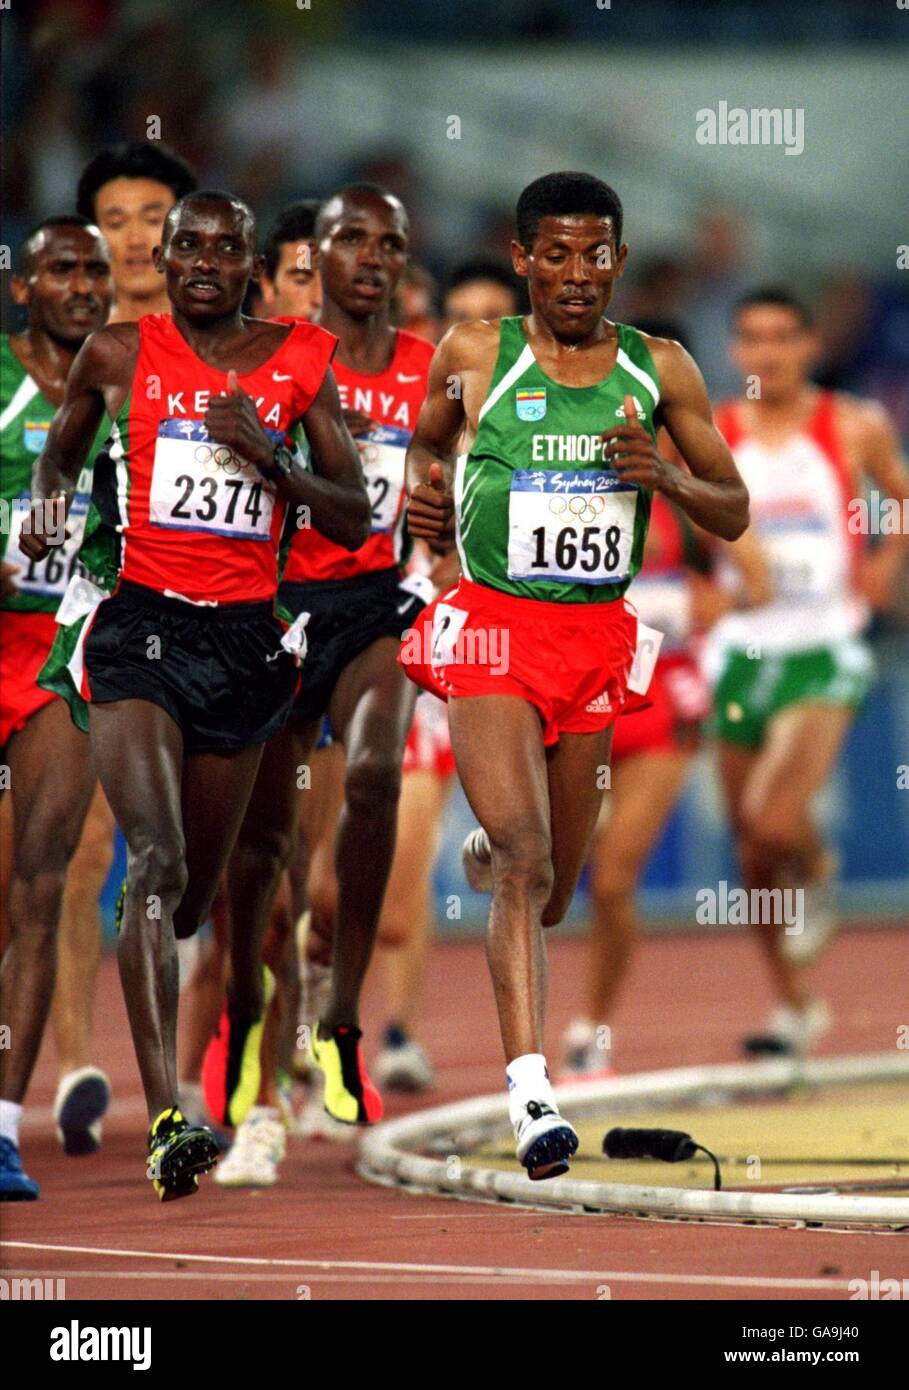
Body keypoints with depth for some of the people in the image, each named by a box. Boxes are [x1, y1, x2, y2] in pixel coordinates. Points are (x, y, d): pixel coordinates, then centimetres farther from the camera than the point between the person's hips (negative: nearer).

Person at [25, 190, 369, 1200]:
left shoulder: (297, 365, 5)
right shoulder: (118, 355, 3)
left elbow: (352, 521, 4)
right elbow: (61, 445, 23)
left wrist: (266, 454, -10)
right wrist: (47, 504, 2)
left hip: (243, 636, 3)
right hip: (134, 622, -3)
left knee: (197, 887, 14)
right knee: (157, 861, -21)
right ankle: (166, 1123, -29)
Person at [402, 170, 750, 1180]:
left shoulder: (659, 371, 3)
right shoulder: (472, 358, 0)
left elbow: (733, 515, 6)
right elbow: (429, 437, 21)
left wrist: (664, 475, -13)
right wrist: (425, 491, -1)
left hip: (598, 641, 3)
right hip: (493, 632, -3)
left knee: (550, 895, 14)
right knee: (528, 861, -21)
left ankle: (486, 855, 52)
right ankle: (530, 1094, -25)